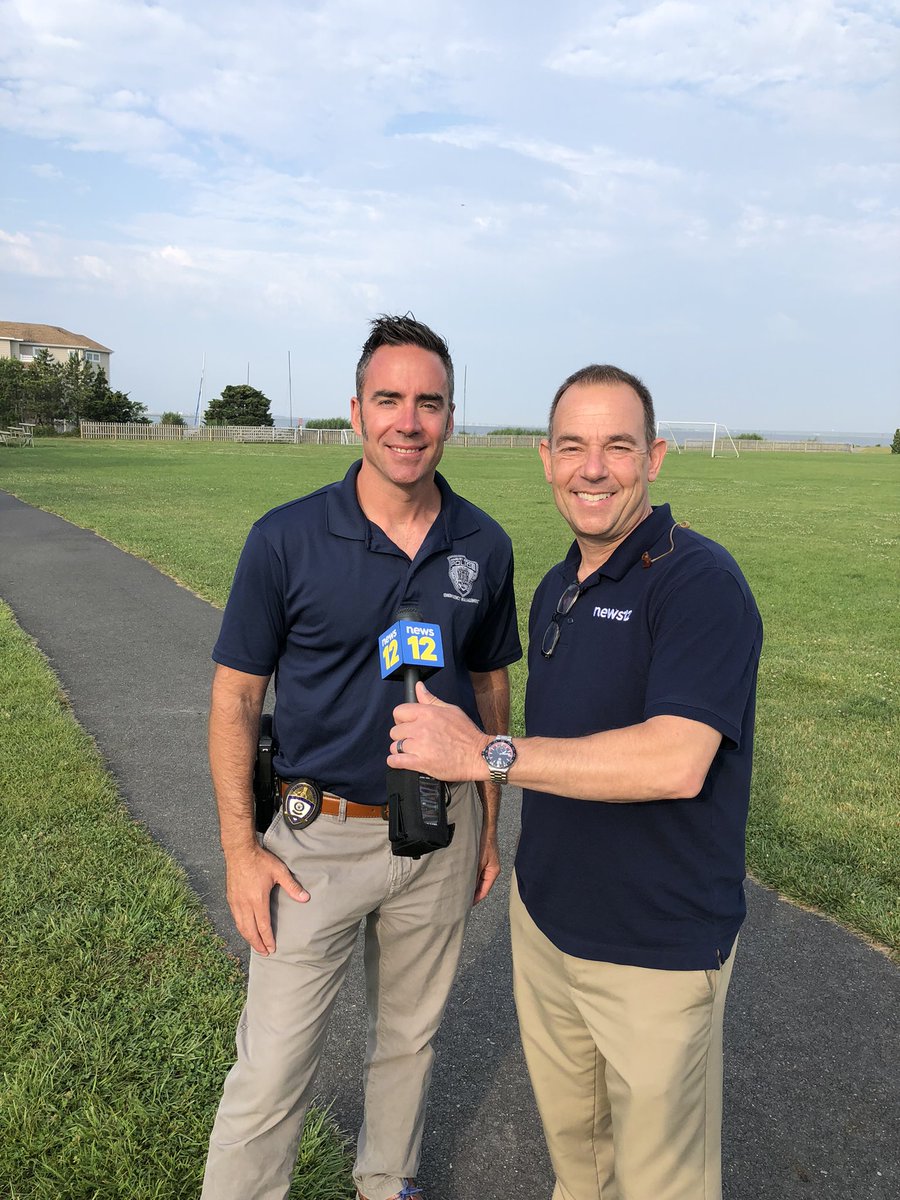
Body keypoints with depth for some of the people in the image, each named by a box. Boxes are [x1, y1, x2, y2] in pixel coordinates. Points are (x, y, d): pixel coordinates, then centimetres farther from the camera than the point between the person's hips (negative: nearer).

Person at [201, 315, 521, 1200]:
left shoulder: (484, 547, -4)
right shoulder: (287, 538, -13)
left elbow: (490, 686, 6)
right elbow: (235, 696, -7)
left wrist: (488, 825, 9)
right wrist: (240, 848, -9)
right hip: (317, 835, -3)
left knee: (410, 1036, 22)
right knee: (272, 1068, 5)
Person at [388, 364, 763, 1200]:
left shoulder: (698, 581, -20)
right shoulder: (557, 589, 5)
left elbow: (673, 763, -32)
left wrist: (485, 754, -28)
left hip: (657, 949, -6)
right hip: (544, 917, 7)